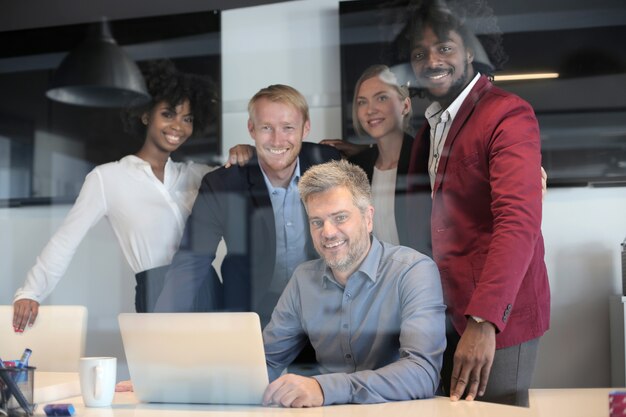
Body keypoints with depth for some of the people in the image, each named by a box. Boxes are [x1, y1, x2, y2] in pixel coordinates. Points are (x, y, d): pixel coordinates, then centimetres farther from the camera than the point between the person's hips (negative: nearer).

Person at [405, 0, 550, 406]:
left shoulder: (508, 115, -14)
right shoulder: (431, 124, 13)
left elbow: (520, 222, -25)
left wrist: (483, 319, -33)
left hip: (494, 316, -7)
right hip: (446, 312, 7)